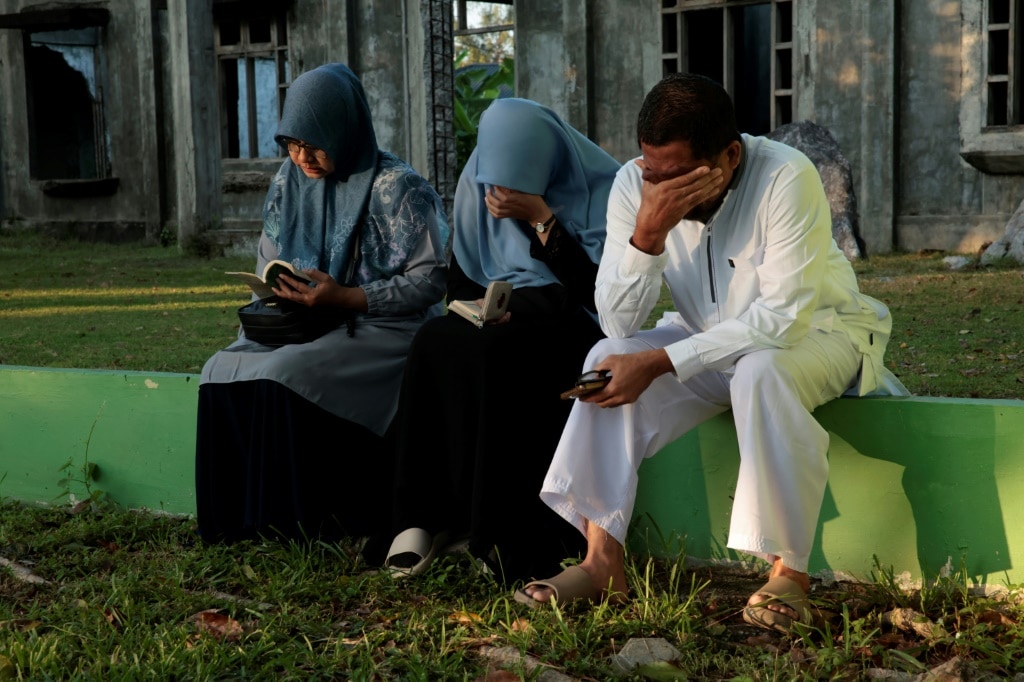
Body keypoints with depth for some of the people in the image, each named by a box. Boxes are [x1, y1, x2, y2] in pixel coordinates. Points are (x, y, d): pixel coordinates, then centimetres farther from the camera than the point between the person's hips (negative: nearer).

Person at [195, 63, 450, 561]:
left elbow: (429, 279, -15)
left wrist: (346, 298, -23)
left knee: (286, 375, -30)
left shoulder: (398, 189, -11)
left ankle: (303, 521, -16)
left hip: (384, 328, -7)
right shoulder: (289, 180, 8)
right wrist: (277, 289, -5)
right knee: (223, 370, -17)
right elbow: (268, 259, 19)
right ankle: (244, 515, -8)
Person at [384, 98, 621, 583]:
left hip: (571, 321, -4)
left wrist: (540, 218, -22)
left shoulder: (598, 187, -10)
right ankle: (427, 515, -24)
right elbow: (461, 281, 11)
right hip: (499, 313, 5)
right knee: (436, 342, -29)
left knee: (495, 353, -36)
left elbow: (594, 288, -16)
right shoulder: (477, 183, 4)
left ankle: (503, 533, -27)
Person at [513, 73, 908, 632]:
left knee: (760, 373, -37)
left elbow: (783, 318, -31)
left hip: (818, 330, -4)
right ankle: (603, 563, -18)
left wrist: (658, 363, -33)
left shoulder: (787, 178, -27)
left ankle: (789, 574, -25)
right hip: (714, 340, 5)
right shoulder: (634, 184, -14)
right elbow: (619, 324, -17)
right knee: (610, 360, -19)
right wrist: (648, 232, -34)